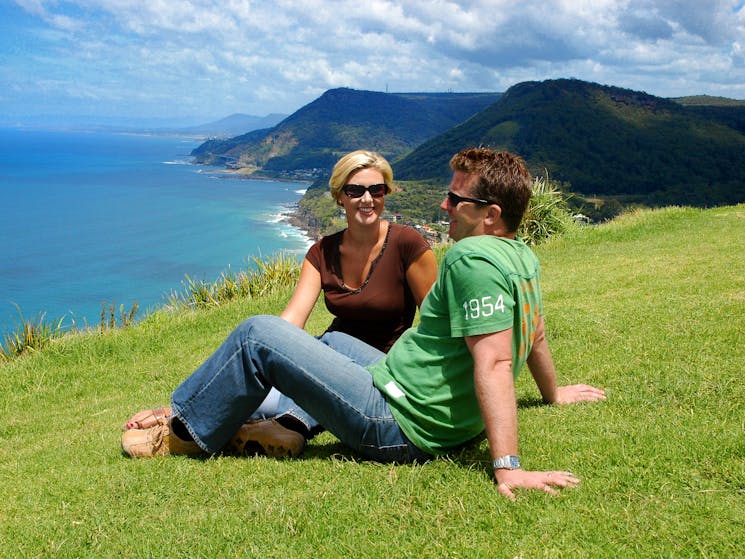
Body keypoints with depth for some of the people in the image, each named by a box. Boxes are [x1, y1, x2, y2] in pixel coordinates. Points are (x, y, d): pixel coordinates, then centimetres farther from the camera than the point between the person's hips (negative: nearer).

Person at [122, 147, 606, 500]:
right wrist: (554, 394, 34)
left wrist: (507, 466, -36)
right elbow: (534, 335, 18)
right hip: (443, 425, 10)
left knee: (258, 335, -4)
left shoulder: (473, 257, -24)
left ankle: (183, 435, 13)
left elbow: (494, 364, -31)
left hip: (398, 427, -10)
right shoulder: (524, 257, 5)